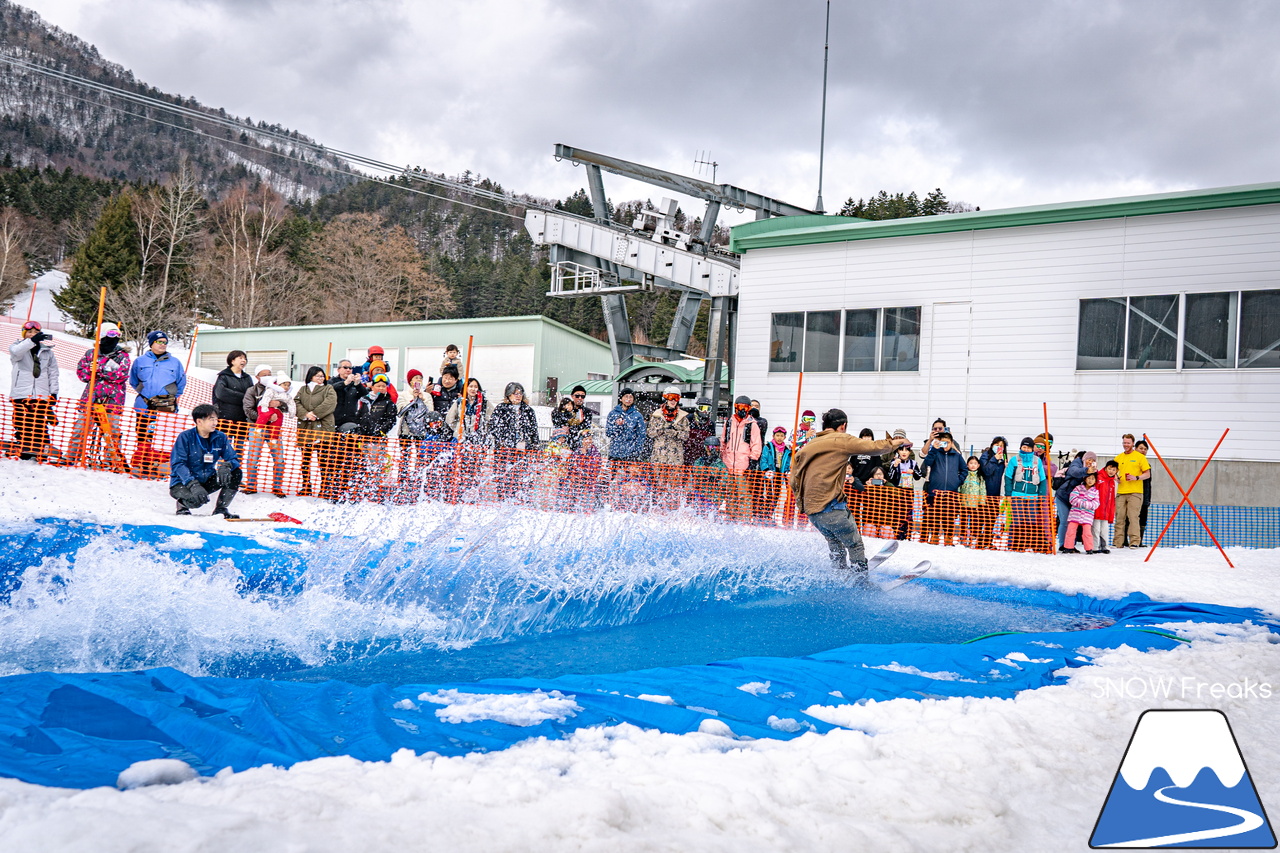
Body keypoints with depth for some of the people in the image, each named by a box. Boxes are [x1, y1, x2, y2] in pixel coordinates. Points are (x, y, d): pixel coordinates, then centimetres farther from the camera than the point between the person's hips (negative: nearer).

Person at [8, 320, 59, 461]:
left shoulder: (47, 351, 14)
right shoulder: (18, 346, 9)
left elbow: (53, 372, 14)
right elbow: (16, 351, -18)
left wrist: (53, 392, 5)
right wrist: (32, 341, -32)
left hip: (41, 394, 1)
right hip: (21, 393, -1)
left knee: (40, 423, -3)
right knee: (21, 423, 1)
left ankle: (41, 450, 0)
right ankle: (23, 449, 7)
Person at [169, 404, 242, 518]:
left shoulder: (220, 437, -3)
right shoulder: (185, 437, -16)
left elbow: (234, 459, -3)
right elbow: (177, 464, -22)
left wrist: (226, 466, -29)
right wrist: (193, 484, -37)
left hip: (206, 481, 5)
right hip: (182, 483, -5)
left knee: (235, 473, -15)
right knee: (197, 500, -36)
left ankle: (221, 509, 0)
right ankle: (183, 504, 3)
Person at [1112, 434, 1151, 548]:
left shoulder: (1140, 457, 3)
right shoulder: (1119, 457, 15)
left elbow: (1147, 474, 2)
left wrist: (1136, 477, -14)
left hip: (1135, 492, -4)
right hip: (1121, 492, 4)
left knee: (1133, 517, -9)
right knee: (1119, 517, 3)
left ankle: (1135, 542, -7)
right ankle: (1118, 542, 6)